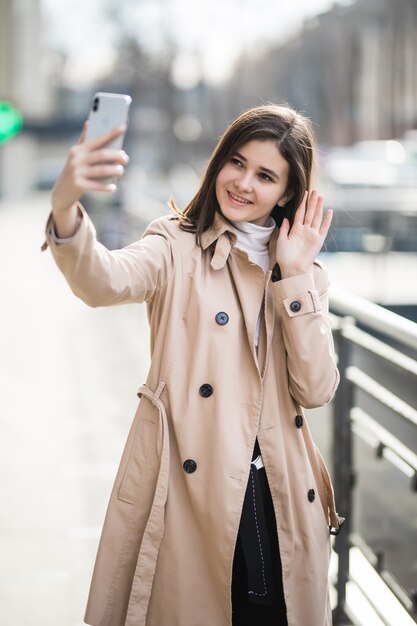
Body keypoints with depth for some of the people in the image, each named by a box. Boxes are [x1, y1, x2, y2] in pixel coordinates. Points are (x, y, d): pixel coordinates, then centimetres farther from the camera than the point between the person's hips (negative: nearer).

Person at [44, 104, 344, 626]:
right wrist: (64, 209, -42)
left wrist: (294, 276, -5)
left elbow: (316, 390, -1)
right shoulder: (177, 246, 1)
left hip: (279, 503, 3)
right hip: (189, 492, -3)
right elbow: (105, 281, -22)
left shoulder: (303, 273, 11)